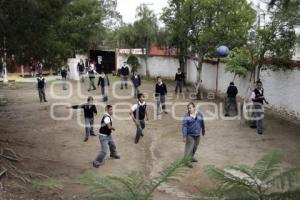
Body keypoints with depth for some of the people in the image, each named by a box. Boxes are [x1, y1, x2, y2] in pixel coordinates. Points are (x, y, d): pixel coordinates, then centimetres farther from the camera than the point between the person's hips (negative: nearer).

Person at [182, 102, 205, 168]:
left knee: (195, 147, 17)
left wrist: (203, 131, 20)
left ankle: (191, 158, 35)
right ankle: (187, 161, 3)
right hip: (190, 135, -5)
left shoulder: (200, 114, -2)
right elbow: (184, 126, -16)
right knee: (189, 148, -6)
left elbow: (202, 123, 10)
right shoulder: (186, 116, -13)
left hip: (197, 135, 5)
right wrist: (184, 136, -20)